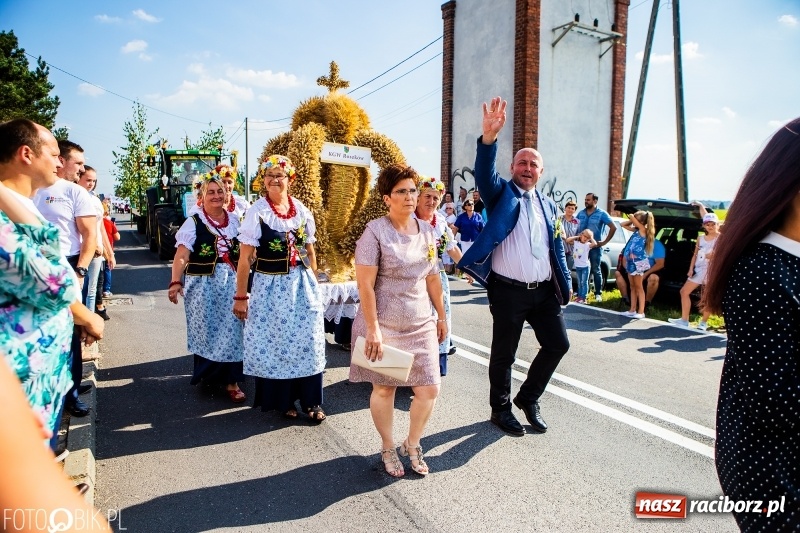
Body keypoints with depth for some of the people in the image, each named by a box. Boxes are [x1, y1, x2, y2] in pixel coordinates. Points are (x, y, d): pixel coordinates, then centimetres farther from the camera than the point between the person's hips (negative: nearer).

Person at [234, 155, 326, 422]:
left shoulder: (302, 210, 3)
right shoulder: (257, 212, -9)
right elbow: (245, 259, -9)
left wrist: (314, 285, 12)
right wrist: (240, 296, -9)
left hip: (302, 284, 4)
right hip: (271, 287, -3)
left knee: (307, 341, 7)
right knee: (275, 343, 8)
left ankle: (311, 400, 20)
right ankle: (283, 400, 26)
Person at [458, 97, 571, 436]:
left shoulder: (548, 205, 15)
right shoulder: (501, 193, 1)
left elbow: (557, 248, 17)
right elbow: (485, 172, -20)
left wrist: (566, 284, 9)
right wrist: (489, 137, -37)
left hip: (545, 291, 5)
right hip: (509, 291, -5)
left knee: (558, 344, 7)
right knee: (504, 354, 6)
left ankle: (528, 397, 29)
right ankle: (501, 409, 27)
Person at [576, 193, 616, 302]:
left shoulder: (602, 214, -4)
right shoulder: (581, 214, 8)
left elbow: (613, 228, -8)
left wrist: (604, 242, -10)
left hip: (595, 247, -4)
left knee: (596, 270, 1)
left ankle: (598, 293, 9)